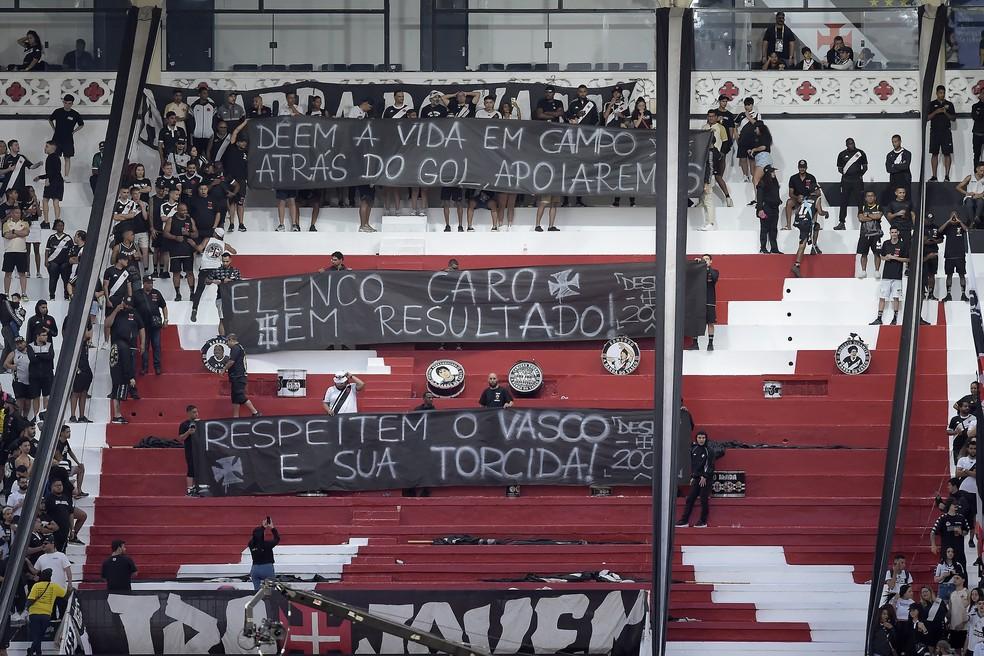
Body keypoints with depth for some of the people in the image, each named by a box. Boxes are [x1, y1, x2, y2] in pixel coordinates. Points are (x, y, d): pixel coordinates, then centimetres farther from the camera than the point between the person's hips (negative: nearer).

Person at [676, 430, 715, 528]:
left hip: (705, 479, -5)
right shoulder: (693, 449, 11)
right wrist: (692, 477, 13)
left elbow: (710, 466, -7)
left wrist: (705, 477, -13)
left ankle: (703, 521, 4)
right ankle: (684, 521, 4)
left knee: (703, 500, -4)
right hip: (696, 478, 5)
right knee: (690, 499, 2)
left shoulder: (708, 451, -4)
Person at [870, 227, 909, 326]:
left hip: (897, 276, -3)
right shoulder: (886, 244, 9)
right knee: (882, 297, 1)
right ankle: (879, 319, 4)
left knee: (896, 298, -3)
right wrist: (887, 258, -5)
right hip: (886, 274, 3)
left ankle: (895, 319, 5)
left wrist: (894, 257, -11)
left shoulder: (903, 245, -1)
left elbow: (907, 259, -2)